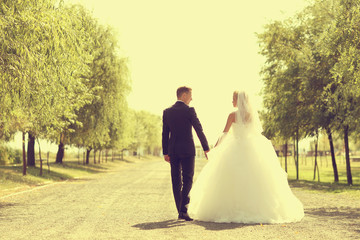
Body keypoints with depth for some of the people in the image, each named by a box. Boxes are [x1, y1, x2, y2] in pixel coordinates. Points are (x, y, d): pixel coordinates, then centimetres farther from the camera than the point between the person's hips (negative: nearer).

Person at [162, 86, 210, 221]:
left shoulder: (167, 112, 7)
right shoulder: (189, 110, -6)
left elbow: (165, 133, 7)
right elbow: (199, 130, -5)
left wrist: (165, 153, 11)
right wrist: (206, 148, 4)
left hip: (173, 151, 4)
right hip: (187, 150, -4)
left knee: (176, 181, 8)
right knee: (187, 180, -2)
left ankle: (180, 211, 11)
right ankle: (183, 209, -15)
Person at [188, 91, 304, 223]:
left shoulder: (233, 115, -7)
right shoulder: (253, 115, 7)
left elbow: (224, 134, -5)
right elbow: (258, 132, 14)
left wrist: (215, 148, 4)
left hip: (236, 149, -5)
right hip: (252, 149, 5)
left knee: (233, 179, -1)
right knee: (254, 177, 6)